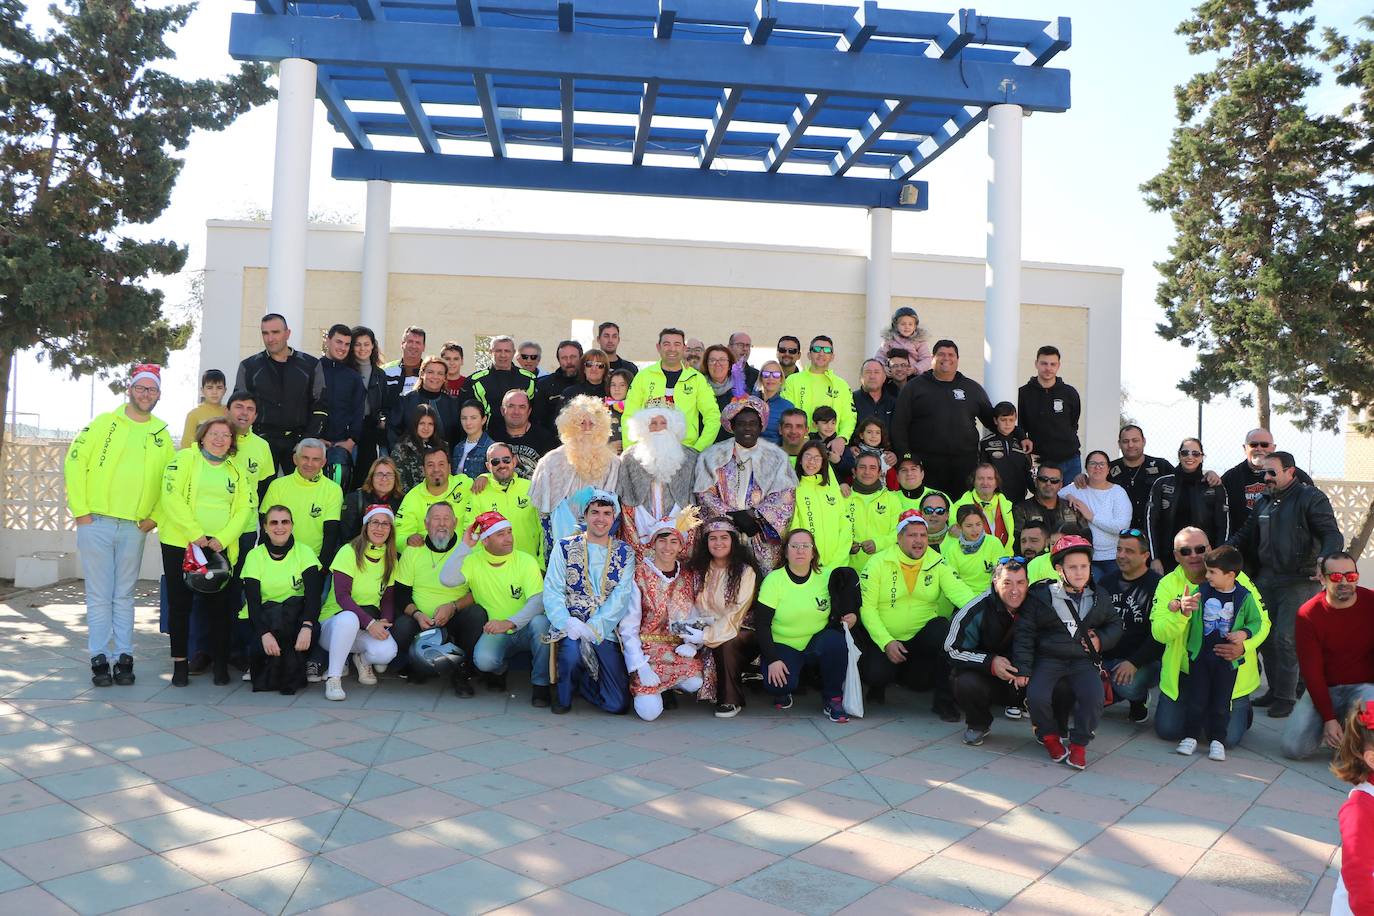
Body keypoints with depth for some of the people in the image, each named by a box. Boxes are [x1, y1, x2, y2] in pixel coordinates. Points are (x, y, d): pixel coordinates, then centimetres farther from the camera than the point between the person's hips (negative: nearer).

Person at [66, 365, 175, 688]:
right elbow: (74, 463, -1)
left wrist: (155, 516, 3)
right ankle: (99, 659, 8)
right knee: (99, 597, 2)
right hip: (96, 524, -2)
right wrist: (80, 510, -6)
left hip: (135, 528, 2)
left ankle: (124, 658, 12)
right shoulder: (104, 423, 1)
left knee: (124, 597, 9)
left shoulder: (161, 434, 9)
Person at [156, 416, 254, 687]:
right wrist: (196, 534, -16)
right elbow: (172, 497, -10)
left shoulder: (236, 470, 12)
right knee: (179, 604, 4)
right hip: (181, 543, -2)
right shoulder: (184, 458, 1)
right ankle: (180, 662, 14)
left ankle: (220, 663, 10)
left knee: (219, 605, 0)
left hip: (220, 547, 2)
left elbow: (244, 509, 4)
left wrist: (222, 539, -10)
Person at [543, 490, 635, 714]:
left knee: (619, 704, -9)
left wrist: (593, 628, -18)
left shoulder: (625, 553, 7)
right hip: (570, 627, -1)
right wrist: (568, 623, -21)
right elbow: (552, 592, -3)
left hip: (606, 631, 2)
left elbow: (621, 597, -4)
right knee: (573, 650, -37)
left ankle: (583, 681, 24)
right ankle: (564, 692, -3)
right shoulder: (564, 547, 5)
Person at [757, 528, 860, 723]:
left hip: (816, 644, 2)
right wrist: (772, 660, -20)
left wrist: (852, 616, -8)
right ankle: (783, 691, 9)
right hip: (783, 646, -2)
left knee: (835, 640, -32)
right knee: (779, 683, -31)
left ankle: (833, 700, -12)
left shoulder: (826, 577, 0)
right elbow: (761, 624, -11)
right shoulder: (774, 580, -8)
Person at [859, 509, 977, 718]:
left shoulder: (938, 563, 0)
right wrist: (886, 642, -19)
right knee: (876, 674, -27)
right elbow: (867, 607, -9)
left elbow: (957, 589, -15)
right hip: (884, 637, -2)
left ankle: (944, 700, -13)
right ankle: (879, 685, 16)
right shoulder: (878, 564, -7)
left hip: (923, 634, 2)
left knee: (943, 630, -29)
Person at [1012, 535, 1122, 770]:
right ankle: (1049, 735, 7)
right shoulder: (1040, 596, -2)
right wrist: (1022, 668, -7)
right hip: (1048, 660, -1)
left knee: (1094, 697, -26)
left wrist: (1102, 640, 0)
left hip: (1084, 661, 2)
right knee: (1036, 696, -25)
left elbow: (1115, 624, 22)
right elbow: (1024, 633, -1)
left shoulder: (1099, 597, 8)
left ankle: (1079, 743, 0)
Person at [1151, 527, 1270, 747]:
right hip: (1183, 672, 2)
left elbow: (1262, 621, -6)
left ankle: (1241, 708, 28)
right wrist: (1181, 613, -35)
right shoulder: (1168, 584, -5)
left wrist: (1243, 646, -25)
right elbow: (1159, 634, -15)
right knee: (1167, 729, -2)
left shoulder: (1235, 578, -8)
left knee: (1228, 737, -6)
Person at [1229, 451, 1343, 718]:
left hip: (1298, 582, -7)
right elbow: (1245, 535, 21)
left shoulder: (1311, 498, -5)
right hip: (1266, 579, 7)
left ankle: (1286, 697, 3)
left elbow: (1333, 535, -13)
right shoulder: (1264, 501, 16)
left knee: (1286, 638, -8)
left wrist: (1325, 559, -32)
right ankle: (1274, 690, 21)